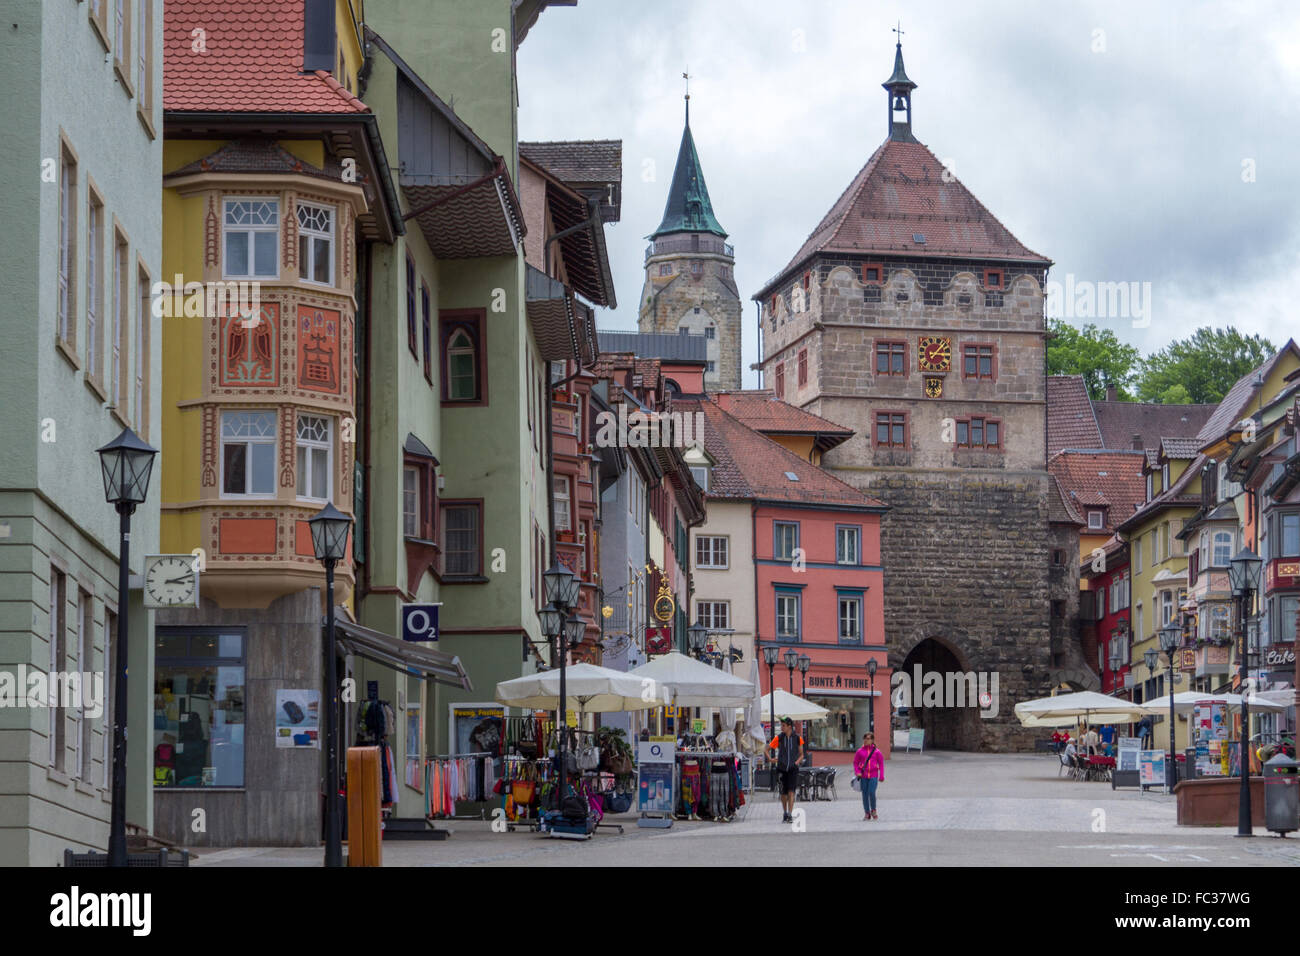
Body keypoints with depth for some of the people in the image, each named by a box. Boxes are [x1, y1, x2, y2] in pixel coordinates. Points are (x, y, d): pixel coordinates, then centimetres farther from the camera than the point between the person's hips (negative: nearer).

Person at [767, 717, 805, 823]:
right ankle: (784, 814, 21)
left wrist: (797, 761, -5)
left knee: (791, 791, -13)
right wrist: (771, 759, -3)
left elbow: (801, 754, 12)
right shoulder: (779, 738, 2)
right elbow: (767, 749, 11)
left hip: (793, 768, -1)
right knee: (783, 793, 6)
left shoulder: (797, 738, 2)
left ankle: (790, 814, -16)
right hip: (782, 768, 1)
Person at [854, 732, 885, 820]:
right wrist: (857, 772, -3)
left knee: (871, 793, -14)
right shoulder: (860, 751, 3)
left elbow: (881, 763, 7)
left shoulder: (876, 752, 0)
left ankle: (873, 810, 10)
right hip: (863, 777, 2)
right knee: (865, 795, 4)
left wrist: (881, 776, 3)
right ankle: (867, 813, 16)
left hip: (873, 776, -2)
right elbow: (855, 762, 11)